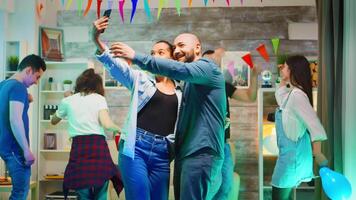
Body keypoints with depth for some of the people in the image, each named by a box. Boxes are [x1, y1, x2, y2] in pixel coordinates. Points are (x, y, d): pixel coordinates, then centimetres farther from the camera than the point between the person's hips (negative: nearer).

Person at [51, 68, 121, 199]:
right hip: (98, 146, -1)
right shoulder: (99, 98, 8)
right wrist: (120, 129, 11)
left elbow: (54, 121, 32)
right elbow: (106, 124, -8)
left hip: (79, 147, 1)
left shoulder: (68, 101, 14)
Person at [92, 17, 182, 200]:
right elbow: (114, 64, -7)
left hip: (162, 153, 3)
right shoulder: (141, 79, 8)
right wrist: (96, 39, -23)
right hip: (136, 147, -3)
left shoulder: (181, 92, 13)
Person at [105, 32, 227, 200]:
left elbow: (180, 70, -26)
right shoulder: (190, 82, 24)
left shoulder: (208, 68, -7)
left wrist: (136, 57, -29)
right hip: (186, 152, 10)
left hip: (201, 152, -10)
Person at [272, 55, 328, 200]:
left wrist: (318, 155, -23)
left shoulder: (297, 94, -20)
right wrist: (283, 80, 16)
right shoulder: (290, 93, 10)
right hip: (289, 153, 10)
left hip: (292, 155, -10)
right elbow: (279, 96, 33)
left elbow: (314, 124, -26)